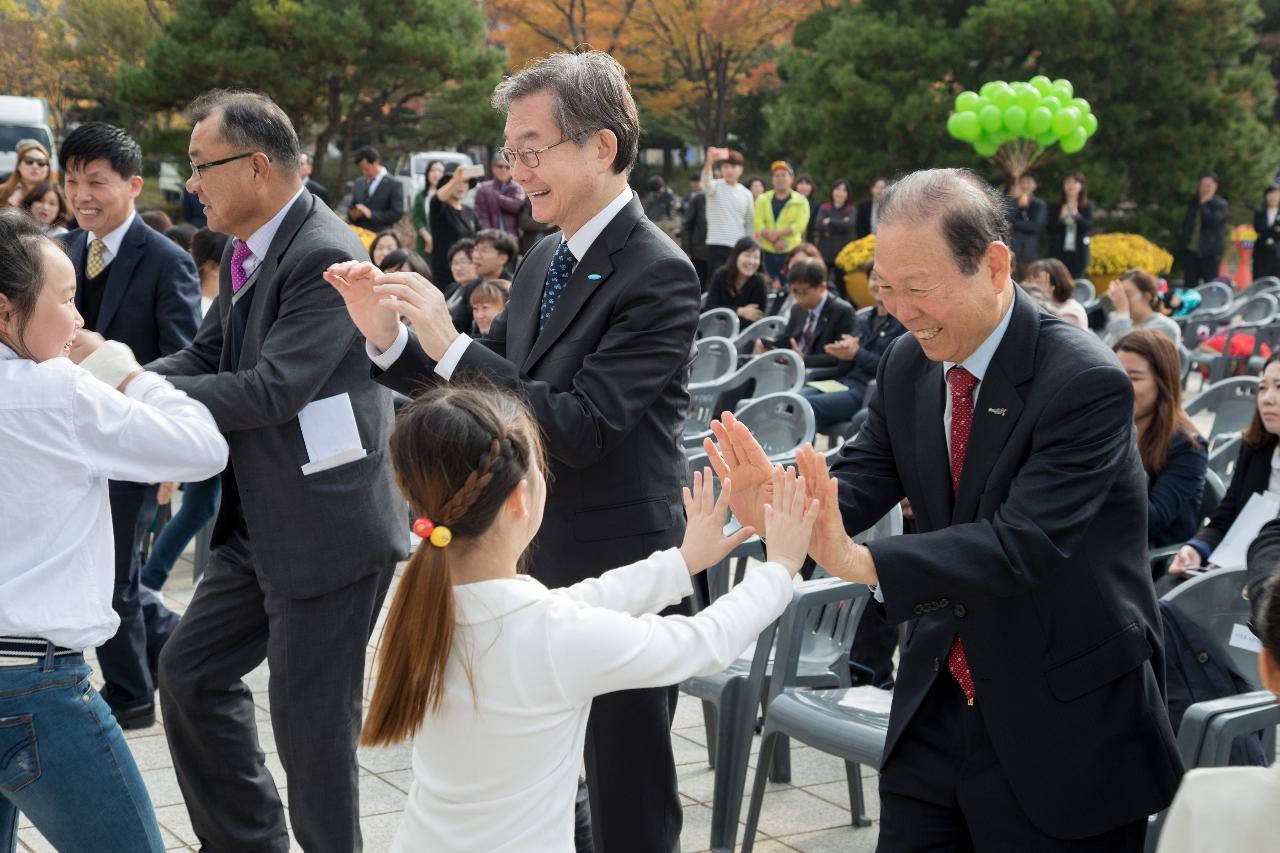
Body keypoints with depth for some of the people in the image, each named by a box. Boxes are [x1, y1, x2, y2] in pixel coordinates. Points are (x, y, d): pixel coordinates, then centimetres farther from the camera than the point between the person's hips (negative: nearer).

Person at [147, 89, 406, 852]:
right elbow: (207, 358, 11)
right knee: (192, 673, 17)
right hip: (263, 524, 10)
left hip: (330, 528, -10)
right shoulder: (250, 251, 9)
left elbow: (270, 390, -26)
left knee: (312, 717, 1)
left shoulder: (325, 257, -21)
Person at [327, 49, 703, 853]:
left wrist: (450, 344, -27)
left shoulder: (658, 275, -18)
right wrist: (388, 334, -5)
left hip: (618, 575, -8)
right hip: (539, 561, 8)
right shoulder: (544, 261, 8)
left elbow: (581, 427, -25)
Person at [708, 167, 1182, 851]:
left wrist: (862, 562, -40)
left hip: (1064, 725, -6)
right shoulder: (907, 364, 2)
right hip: (937, 710, 6)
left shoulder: (1086, 383, -21)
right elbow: (860, 480, -3)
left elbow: (1021, 543, -29)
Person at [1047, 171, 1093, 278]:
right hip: (1059, 252, 0)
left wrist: (1077, 215, -19)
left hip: (1078, 253, 0)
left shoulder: (1087, 206, 5)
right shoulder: (1055, 207, 6)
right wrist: (1060, 218, -14)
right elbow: (1050, 229, 2)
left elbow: (1089, 226, -5)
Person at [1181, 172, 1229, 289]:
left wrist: (1203, 204, -15)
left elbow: (1214, 222, -20)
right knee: (1190, 286, 6)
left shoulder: (1220, 205, -3)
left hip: (1210, 252, -5)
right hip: (1191, 251, 5)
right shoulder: (1193, 202, 14)